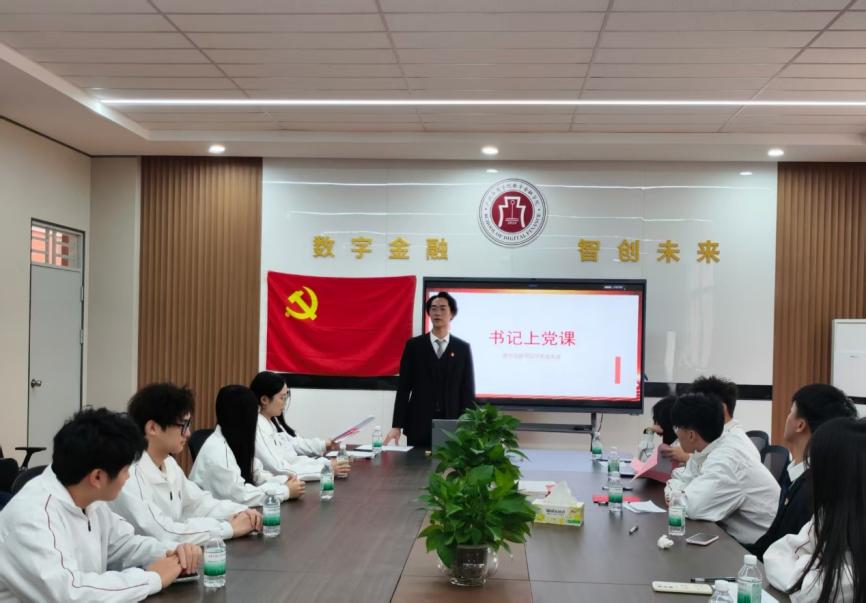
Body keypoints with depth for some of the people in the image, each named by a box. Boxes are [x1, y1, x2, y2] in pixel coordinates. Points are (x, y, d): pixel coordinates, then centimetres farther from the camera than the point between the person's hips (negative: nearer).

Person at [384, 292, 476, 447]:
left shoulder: (463, 348, 6)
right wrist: (397, 425, -4)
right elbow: (403, 387, 2)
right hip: (418, 425, 0)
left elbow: (468, 391, 5)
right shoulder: (414, 345, 4)